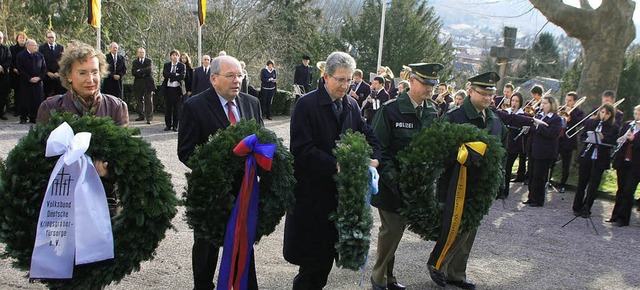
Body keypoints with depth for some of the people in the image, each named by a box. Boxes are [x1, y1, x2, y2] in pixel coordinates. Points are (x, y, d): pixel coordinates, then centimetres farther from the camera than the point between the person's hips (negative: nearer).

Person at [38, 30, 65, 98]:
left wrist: (59, 72, -6)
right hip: (47, 75, -1)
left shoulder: (61, 47, 8)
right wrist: (48, 72, -8)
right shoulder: (42, 47, 4)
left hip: (58, 75, 1)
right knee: (47, 95, 1)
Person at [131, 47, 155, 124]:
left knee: (148, 102, -5)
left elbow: (149, 69, -12)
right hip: (138, 84, 3)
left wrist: (139, 71, -7)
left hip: (148, 84, -3)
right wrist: (143, 73, -11)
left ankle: (149, 118, -6)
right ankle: (141, 116, 21)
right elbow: (133, 72, -3)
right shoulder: (134, 62, 11)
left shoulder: (149, 61, 5)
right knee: (139, 101, 9)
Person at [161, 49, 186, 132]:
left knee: (176, 108, 1)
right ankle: (168, 125, 14)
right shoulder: (166, 65, 9)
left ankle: (175, 126, 9)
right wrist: (176, 75, -14)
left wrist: (171, 77, -10)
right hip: (168, 88, 2)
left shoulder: (182, 66, 3)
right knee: (167, 108, 6)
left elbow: (182, 76, -11)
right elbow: (164, 74, -8)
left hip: (177, 89, -2)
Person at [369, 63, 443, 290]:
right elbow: (379, 148, -14)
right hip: (392, 184, -5)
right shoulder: (390, 110, -14)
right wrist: (393, 179, -21)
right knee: (392, 229, 2)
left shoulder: (432, 111, 4)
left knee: (398, 228, 14)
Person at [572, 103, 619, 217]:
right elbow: (582, 137, 6)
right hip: (586, 157, 1)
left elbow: (612, 143, -6)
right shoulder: (590, 122, 5)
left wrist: (603, 138, -22)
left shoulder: (613, 127, 0)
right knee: (582, 183, 8)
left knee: (593, 185, 4)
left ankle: (586, 209, 14)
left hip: (600, 160, -1)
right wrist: (588, 140, -14)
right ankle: (577, 208, 19)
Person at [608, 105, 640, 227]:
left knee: (628, 192, -2)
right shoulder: (627, 125, 8)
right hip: (623, 162, 5)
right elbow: (619, 138, 13)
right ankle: (616, 215, 23)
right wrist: (620, 140, -8)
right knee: (621, 190, 14)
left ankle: (623, 218, 6)